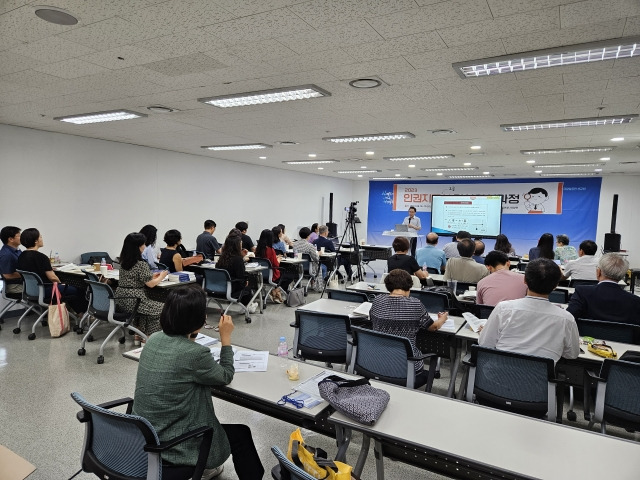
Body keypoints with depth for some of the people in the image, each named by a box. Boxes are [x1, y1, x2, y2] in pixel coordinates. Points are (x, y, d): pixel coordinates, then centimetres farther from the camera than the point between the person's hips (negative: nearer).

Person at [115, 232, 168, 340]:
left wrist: (152, 276, 19)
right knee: (160, 308, 10)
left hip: (120, 299, 8)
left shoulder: (123, 262, 8)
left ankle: (138, 335, 30)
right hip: (132, 300, -8)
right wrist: (161, 276, 7)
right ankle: (147, 337, 14)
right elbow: (151, 284, -11)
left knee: (146, 304, 32)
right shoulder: (141, 264, -17)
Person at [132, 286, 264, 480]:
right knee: (241, 434, 14)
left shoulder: (154, 339, -6)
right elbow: (226, 376, -8)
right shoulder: (194, 354, -27)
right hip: (171, 447, -8)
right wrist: (226, 337, -2)